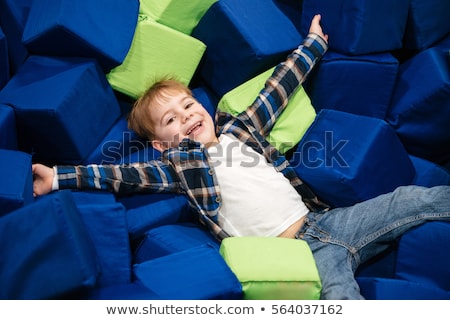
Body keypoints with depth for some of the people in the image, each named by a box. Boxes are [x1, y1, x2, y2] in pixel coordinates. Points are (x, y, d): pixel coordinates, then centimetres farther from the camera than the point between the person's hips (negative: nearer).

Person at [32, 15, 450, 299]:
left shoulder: (238, 129, 15)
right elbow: (126, 174, -5)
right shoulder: (179, 165, 4)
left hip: (323, 220, 5)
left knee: (411, 197, 2)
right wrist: (58, 177, -11)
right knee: (341, 298, -32)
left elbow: (275, 91, 21)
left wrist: (313, 44, 28)